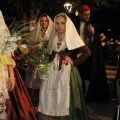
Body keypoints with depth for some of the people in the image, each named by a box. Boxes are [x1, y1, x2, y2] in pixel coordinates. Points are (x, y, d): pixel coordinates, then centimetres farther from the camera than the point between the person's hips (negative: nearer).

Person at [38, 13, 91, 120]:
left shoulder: (72, 37, -3)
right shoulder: (53, 38, 12)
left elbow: (87, 52, -9)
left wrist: (74, 62, -9)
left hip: (66, 71, -5)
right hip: (53, 71, 5)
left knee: (64, 99, -5)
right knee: (50, 98, 3)